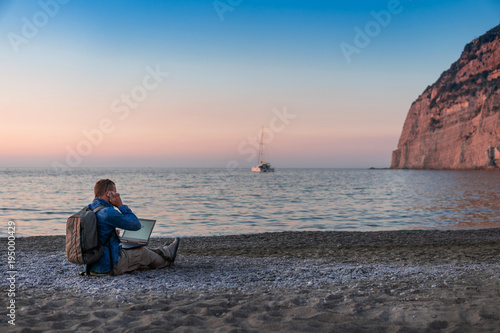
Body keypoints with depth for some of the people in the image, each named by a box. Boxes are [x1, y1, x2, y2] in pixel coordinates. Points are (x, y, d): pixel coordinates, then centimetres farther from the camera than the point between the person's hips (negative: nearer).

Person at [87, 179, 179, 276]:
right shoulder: (107, 212, -25)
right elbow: (136, 225, -16)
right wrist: (120, 205, -14)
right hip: (109, 267, -9)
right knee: (141, 251, 14)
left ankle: (165, 252, 48)